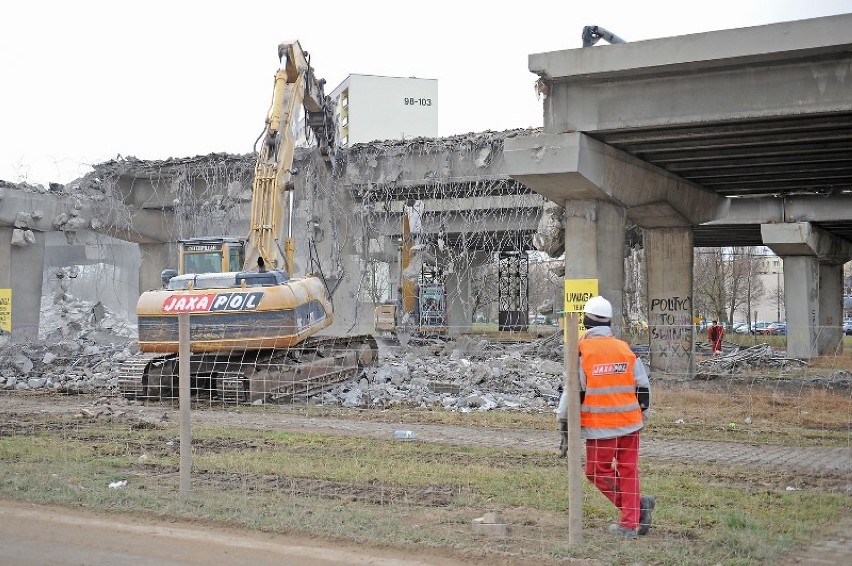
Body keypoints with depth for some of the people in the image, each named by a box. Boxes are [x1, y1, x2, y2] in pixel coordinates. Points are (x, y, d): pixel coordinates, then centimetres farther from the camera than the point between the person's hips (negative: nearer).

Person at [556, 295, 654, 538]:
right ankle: (629, 525, 12)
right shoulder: (625, 349, 5)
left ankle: (637, 503, -5)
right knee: (628, 470, 11)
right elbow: (643, 387, 9)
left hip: (600, 426, -5)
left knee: (598, 472, 8)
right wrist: (641, 413, 24)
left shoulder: (583, 350, -8)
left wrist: (564, 426, -2)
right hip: (630, 422, 5)